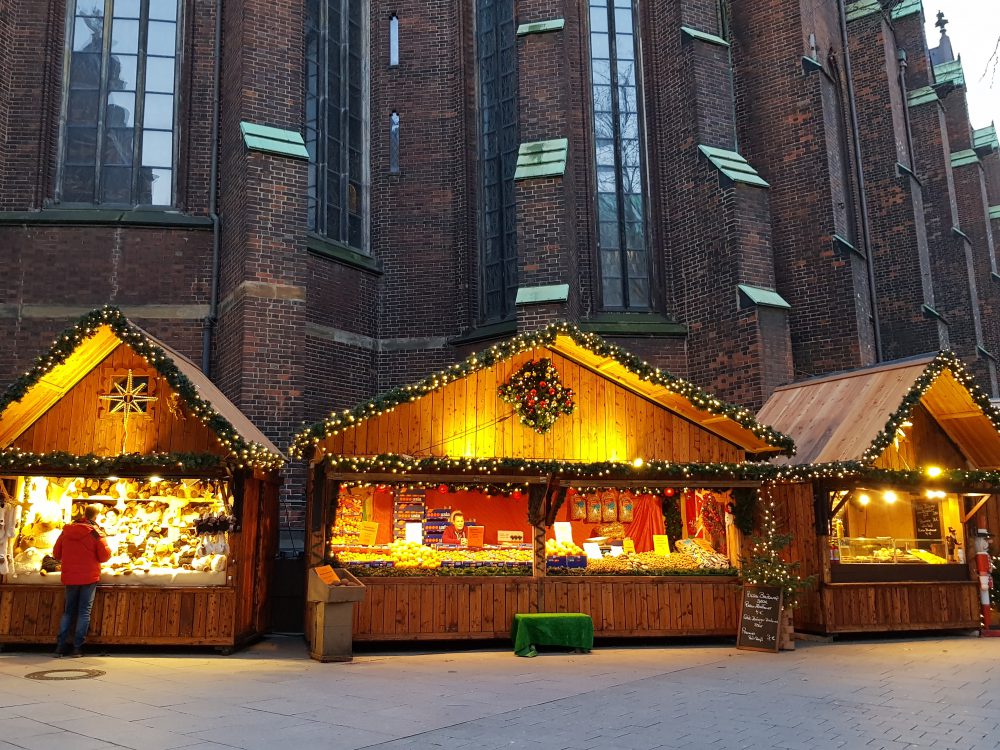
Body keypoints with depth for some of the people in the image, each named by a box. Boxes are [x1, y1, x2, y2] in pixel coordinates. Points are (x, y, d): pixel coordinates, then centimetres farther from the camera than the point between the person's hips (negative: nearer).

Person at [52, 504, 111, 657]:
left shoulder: (66, 531, 2)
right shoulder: (95, 533, -9)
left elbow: (56, 554, 9)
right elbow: (104, 556, -11)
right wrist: (109, 549, 10)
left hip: (70, 577, 3)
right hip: (89, 577, -3)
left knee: (68, 611, 13)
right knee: (84, 612, 2)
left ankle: (60, 646, 8)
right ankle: (77, 647, -1)